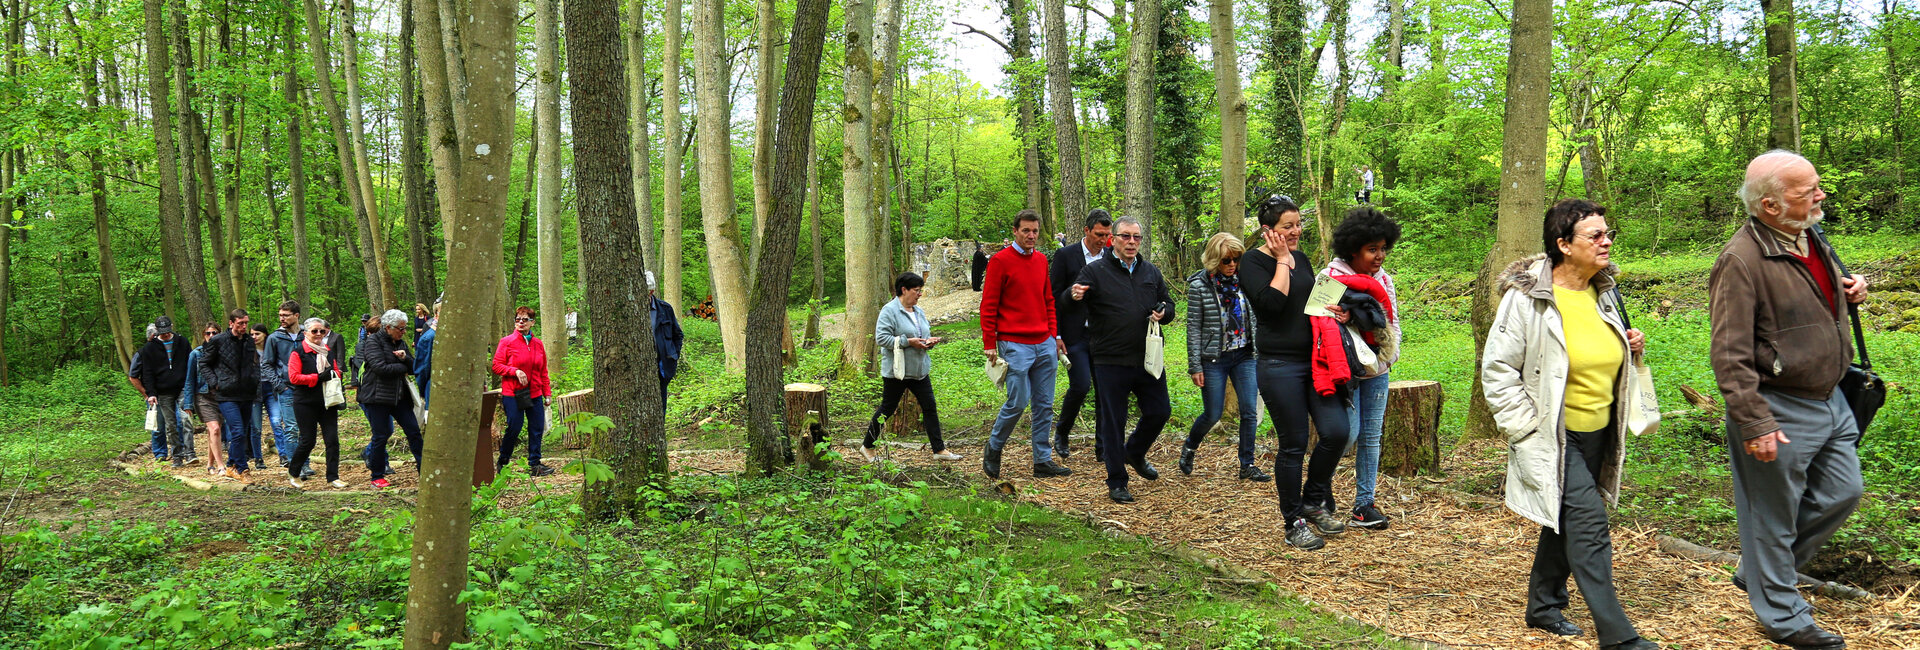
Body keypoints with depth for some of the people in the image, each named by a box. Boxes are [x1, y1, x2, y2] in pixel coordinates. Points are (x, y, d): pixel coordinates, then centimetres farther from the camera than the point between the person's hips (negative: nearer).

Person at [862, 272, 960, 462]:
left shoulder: (919, 311, 13)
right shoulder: (889, 311, -11)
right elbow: (881, 338, -19)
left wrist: (929, 341, 1)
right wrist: (908, 342, -22)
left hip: (920, 370, 7)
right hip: (896, 371, -7)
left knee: (930, 408, 4)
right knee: (887, 409, 3)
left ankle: (939, 450, 9)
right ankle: (867, 447, 18)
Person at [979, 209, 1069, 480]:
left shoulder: (1041, 260, 14)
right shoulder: (1000, 261, -5)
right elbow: (988, 305, -6)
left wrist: (1055, 335, 12)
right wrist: (989, 343, -9)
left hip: (1045, 345, 6)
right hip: (1015, 345, -6)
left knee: (1044, 404, 7)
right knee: (1018, 402, -7)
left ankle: (1043, 460, 13)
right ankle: (993, 449, 15)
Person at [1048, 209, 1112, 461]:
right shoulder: (1065, 256, -3)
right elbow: (1053, 298, -3)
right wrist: (1055, 335, -8)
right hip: (1075, 334, -4)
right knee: (1081, 385, -10)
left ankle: (1103, 446, 12)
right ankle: (1061, 433, 14)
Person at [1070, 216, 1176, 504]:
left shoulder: (1151, 272, 12)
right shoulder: (1095, 271, -4)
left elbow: (1168, 303, 22)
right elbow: (1065, 303, -12)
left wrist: (1163, 313, -3)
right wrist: (1073, 296, -36)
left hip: (1148, 360, 5)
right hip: (1111, 362, -4)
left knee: (1159, 411, 10)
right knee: (1113, 422, 2)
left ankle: (1134, 453, 38)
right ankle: (1117, 482, 14)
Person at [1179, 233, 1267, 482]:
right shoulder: (1199, 284, -9)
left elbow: (1256, 317, 11)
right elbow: (1193, 327, -7)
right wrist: (1195, 366, -9)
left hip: (1246, 356, 3)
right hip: (1214, 359, -3)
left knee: (1250, 411, -1)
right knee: (1212, 415, 3)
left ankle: (1247, 465, 11)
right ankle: (1189, 447, 32)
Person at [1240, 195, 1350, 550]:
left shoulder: (1300, 258, 14)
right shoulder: (1252, 262, -7)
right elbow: (1272, 302, -23)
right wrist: (1282, 262, -12)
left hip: (1315, 360, 7)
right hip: (1280, 365, -6)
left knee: (1336, 431, -3)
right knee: (1293, 445, -1)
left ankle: (1314, 502, 20)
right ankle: (1294, 524, 13)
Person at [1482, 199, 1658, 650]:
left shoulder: (1603, 293, 6)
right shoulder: (1528, 297, -16)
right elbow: (1497, 369, -13)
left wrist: (1631, 348, 0)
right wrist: (1527, 428, -15)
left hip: (1598, 432, 7)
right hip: (1553, 437, -7)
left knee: (1566, 518, 17)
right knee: (1588, 522, -13)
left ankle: (1543, 606, 34)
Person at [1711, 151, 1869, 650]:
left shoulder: (1811, 236, 4)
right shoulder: (1741, 260, -23)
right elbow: (1730, 355, -23)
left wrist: (1847, 290, 3)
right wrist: (1754, 424, -24)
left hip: (1829, 399, 9)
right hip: (1780, 411, -9)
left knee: (1842, 494, 18)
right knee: (1774, 515, 6)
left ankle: (1759, 570, 34)